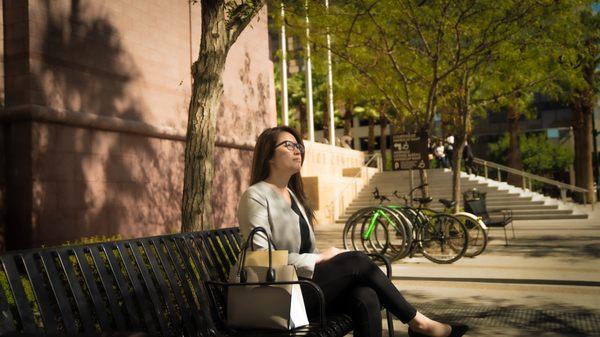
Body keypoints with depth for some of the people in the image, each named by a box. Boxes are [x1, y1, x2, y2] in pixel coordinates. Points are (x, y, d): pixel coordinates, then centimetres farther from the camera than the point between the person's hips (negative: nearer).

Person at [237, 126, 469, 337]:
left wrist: (324, 258, -1)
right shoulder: (256, 196, -6)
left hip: (305, 281, 7)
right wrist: (319, 258, -14)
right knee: (357, 261, -20)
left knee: (366, 297, -22)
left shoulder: (293, 194, 21)